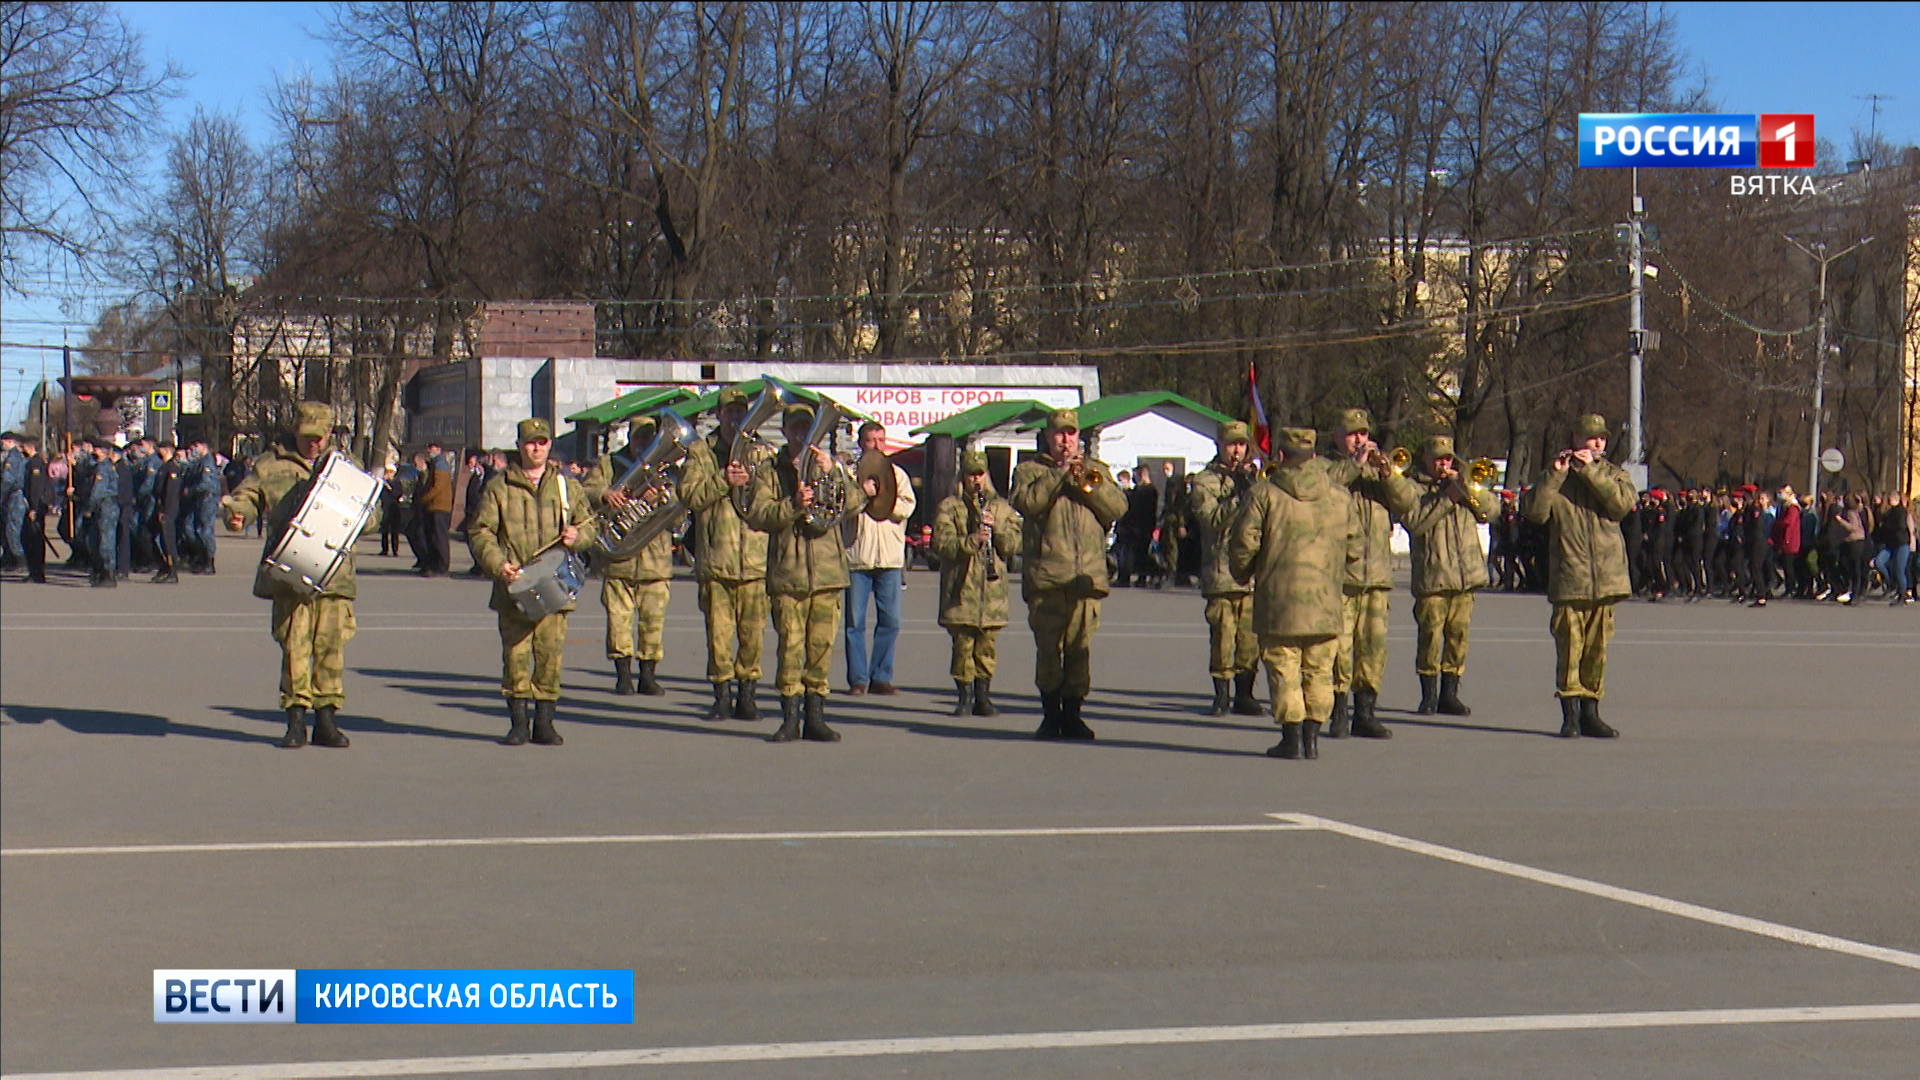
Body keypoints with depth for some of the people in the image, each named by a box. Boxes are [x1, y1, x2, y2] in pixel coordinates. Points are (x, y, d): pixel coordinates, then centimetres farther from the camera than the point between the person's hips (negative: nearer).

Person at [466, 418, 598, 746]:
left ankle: (544, 722, 6)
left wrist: (577, 536, -6)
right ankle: (518, 722, 4)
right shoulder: (499, 487, 8)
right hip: (513, 586, -1)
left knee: (550, 652, -2)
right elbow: (480, 532, 4)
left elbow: (589, 525, 19)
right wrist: (497, 564, -12)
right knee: (515, 652, -4)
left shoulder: (567, 487, 15)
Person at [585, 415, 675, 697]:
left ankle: (648, 674, 5)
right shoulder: (607, 465, 13)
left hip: (655, 559, 1)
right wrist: (603, 494, -22)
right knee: (618, 617, -5)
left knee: (653, 619, -2)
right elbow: (585, 492, -2)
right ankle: (623, 674, 3)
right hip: (617, 558, -1)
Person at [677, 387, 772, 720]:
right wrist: (723, 481, -14)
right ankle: (722, 693, 8)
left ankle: (746, 692, 10)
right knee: (719, 630, -1)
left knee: (753, 631, 0)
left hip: (755, 557, 1)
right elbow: (689, 495, -4)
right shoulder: (700, 452, 9)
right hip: (715, 558, -1)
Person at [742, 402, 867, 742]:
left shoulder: (832, 465, 13)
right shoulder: (769, 470, 9)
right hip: (787, 571, -1)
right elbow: (756, 515, -4)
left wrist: (832, 474, -16)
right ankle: (790, 717, 1)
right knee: (790, 645, -5)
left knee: (822, 645, 1)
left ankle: (815, 716, 9)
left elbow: (855, 503, -2)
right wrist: (793, 505, -19)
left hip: (827, 570, 1)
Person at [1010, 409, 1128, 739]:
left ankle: (1073, 713, 7)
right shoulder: (1030, 470, 11)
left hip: (1088, 575, 2)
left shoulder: (1096, 470, 20)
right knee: (1048, 647, -5)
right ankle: (1050, 715, 2)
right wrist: (1058, 474, -11)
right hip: (1046, 574, -2)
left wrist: (1088, 482, -7)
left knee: (1080, 648, 0)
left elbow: (1118, 507, 6)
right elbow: (1025, 502, -9)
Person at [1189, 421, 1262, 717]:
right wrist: (1240, 494, -14)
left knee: (1250, 637, 1)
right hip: (1221, 570, -3)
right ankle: (1221, 695, 3)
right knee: (1222, 636, -6)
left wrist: (1253, 483, -5)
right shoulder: (1205, 481, 5)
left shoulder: (1255, 478, 18)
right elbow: (1214, 519, -9)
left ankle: (1244, 695, 10)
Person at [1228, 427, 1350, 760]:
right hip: (1326, 600, 3)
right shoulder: (1338, 495, 5)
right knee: (1318, 672, 11)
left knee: (1284, 670, 3)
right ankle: (1312, 737, 12)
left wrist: (1241, 573, 14)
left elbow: (1244, 542, -6)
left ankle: (1292, 737, 2)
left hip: (1279, 598, -3)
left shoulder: (1264, 493, -6)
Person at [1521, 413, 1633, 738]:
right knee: (1569, 644, -5)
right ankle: (1570, 712, 0)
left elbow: (1622, 503, -8)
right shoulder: (1557, 476, 9)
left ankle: (1590, 711, 11)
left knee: (1598, 646, 4)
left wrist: (1591, 470, -11)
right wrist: (1555, 474, -11)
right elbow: (1536, 512, -6)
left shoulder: (1613, 474, 13)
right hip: (1568, 575, -2)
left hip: (1606, 575, 2)